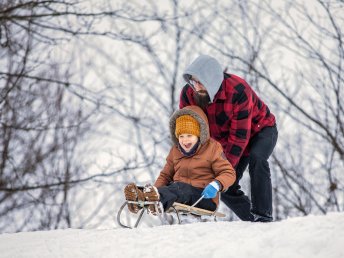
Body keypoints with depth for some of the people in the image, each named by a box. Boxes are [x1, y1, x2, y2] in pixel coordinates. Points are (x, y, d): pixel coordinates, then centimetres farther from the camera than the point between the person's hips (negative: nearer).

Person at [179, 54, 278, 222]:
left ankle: (263, 216, -34)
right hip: (225, 139, 6)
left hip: (260, 130, -6)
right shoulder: (188, 94, -21)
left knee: (256, 158, -35)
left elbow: (239, 136, -36)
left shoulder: (238, 91, -38)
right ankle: (252, 220, 11)